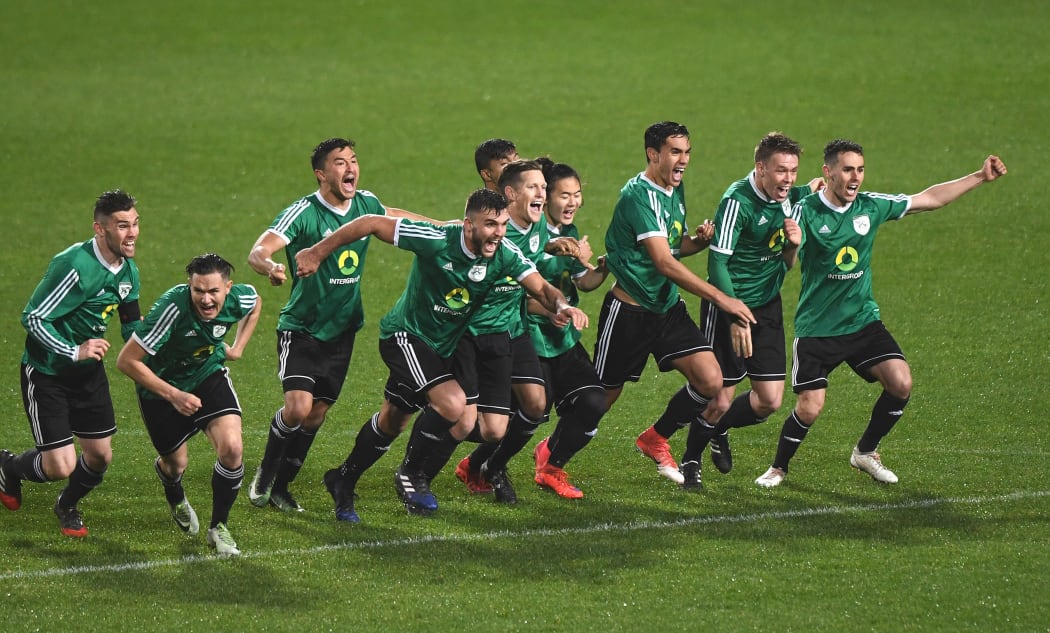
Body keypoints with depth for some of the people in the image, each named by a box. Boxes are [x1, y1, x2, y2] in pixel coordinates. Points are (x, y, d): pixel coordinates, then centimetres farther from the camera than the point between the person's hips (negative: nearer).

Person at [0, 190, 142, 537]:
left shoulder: (128, 271, -2)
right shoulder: (75, 267, -28)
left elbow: (132, 325, 14)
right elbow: (32, 318, -25)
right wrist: (75, 351, -29)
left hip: (88, 371, 7)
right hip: (46, 372, -7)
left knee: (100, 456, 6)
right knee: (60, 466, -10)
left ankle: (67, 506, 38)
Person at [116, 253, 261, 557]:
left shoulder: (240, 298, -22)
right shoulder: (172, 309, -37)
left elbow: (256, 303, 8)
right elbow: (127, 361, -31)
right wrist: (173, 395, -31)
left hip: (209, 376, 3)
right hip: (162, 385, -3)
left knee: (232, 448, -18)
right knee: (176, 463, 11)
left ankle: (219, 527, 4)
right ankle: (176, 499, 51)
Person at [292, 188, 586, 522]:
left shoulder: (505, 254, -14)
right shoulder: (437, 240, -28)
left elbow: (541, 287, -15)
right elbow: (371, 223, -21)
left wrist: (562, 306, -40)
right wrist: (317, 253, -16)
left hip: (441, 345, 7)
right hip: (405, 334, -6)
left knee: (391, 422, 17)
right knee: (454, 405, -24)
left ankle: (343, 482, 37)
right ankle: (411, 474, -2)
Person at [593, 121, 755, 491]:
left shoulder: (675, 190, 7)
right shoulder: (638, 196, -21)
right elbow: (664, 263, -28)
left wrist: (699, 241, -5)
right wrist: (721, 299, -30)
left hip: (668, 307, 7)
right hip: (629, 311, -7)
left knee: (710, 381, -7)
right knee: (601, 398, 3)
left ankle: (654, 438, 15)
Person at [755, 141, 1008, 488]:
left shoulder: (871, 206, 0)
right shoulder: (807, 211, -13)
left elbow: (929, 199, 10)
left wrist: (981, 177, 9)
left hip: (863, 321, 4)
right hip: (817, 327, -4)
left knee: (901, 384, -12)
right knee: (810, 408, -10)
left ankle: (865, 452, 12)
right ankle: (778, 468, 17)